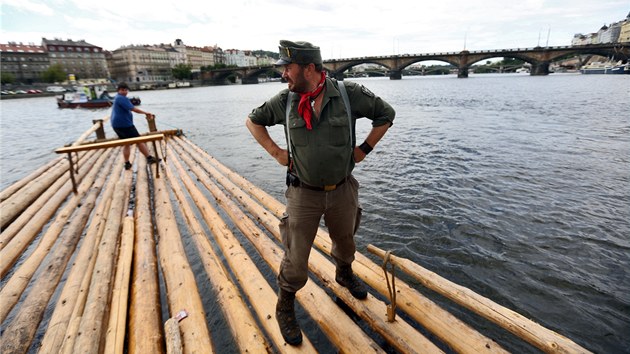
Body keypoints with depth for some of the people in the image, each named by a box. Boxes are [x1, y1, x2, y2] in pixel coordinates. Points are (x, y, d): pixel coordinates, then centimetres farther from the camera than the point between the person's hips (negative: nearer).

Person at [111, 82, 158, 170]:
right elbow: (133, 109, -21)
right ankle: (149, 158, -1)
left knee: (126, 144, 14)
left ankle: (127, 164, 14)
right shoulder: (122, 98, -14)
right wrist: (146, 113, -15)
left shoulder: (116, 98, 20)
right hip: (124, 124, -10)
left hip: (117, 125, 10)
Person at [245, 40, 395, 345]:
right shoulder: (285, 100, -7)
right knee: (296, 259, 4)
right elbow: (253, 120, 8)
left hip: (343, 190, 1)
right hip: (303, 193, -1)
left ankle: (344, 274, 59)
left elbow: (386, 114, 2)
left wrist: (364, 149, -3)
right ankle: (284, 309, 31)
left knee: (345, 241, 25)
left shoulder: (350, 94, -12)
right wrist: (276, 153, -2)